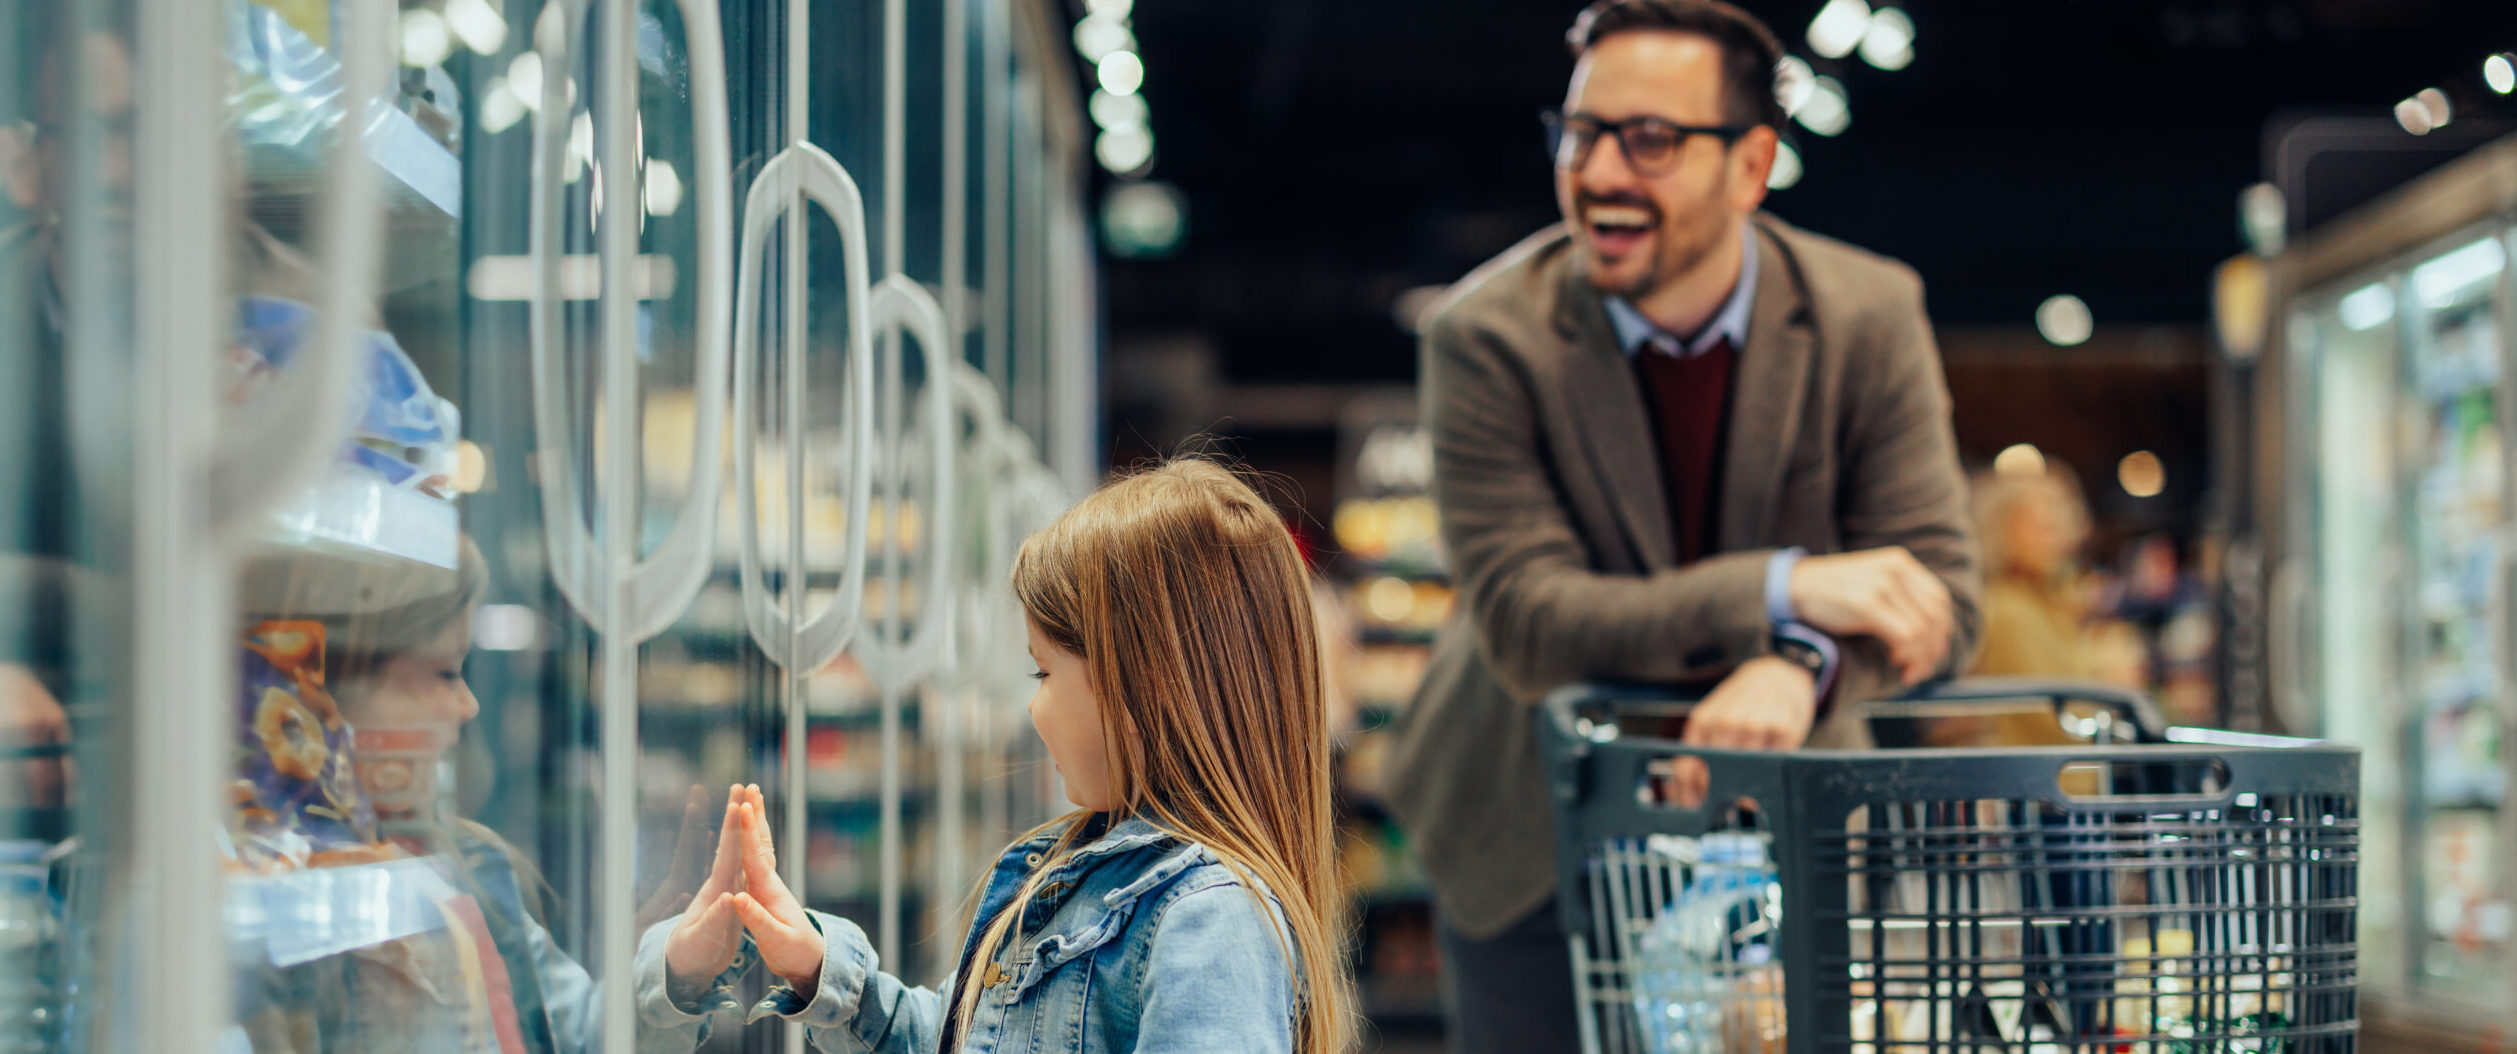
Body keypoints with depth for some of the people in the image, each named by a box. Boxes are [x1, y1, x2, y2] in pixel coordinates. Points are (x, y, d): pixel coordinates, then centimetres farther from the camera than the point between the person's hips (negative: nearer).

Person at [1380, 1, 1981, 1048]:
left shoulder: (1869, 314, -12)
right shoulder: (1487, 334, -18)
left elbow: (1937, 589, -14)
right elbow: (1526, 624, -25)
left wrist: (1801, 667, -37)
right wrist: (1784, 591, -34)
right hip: (1534, 833, -2)